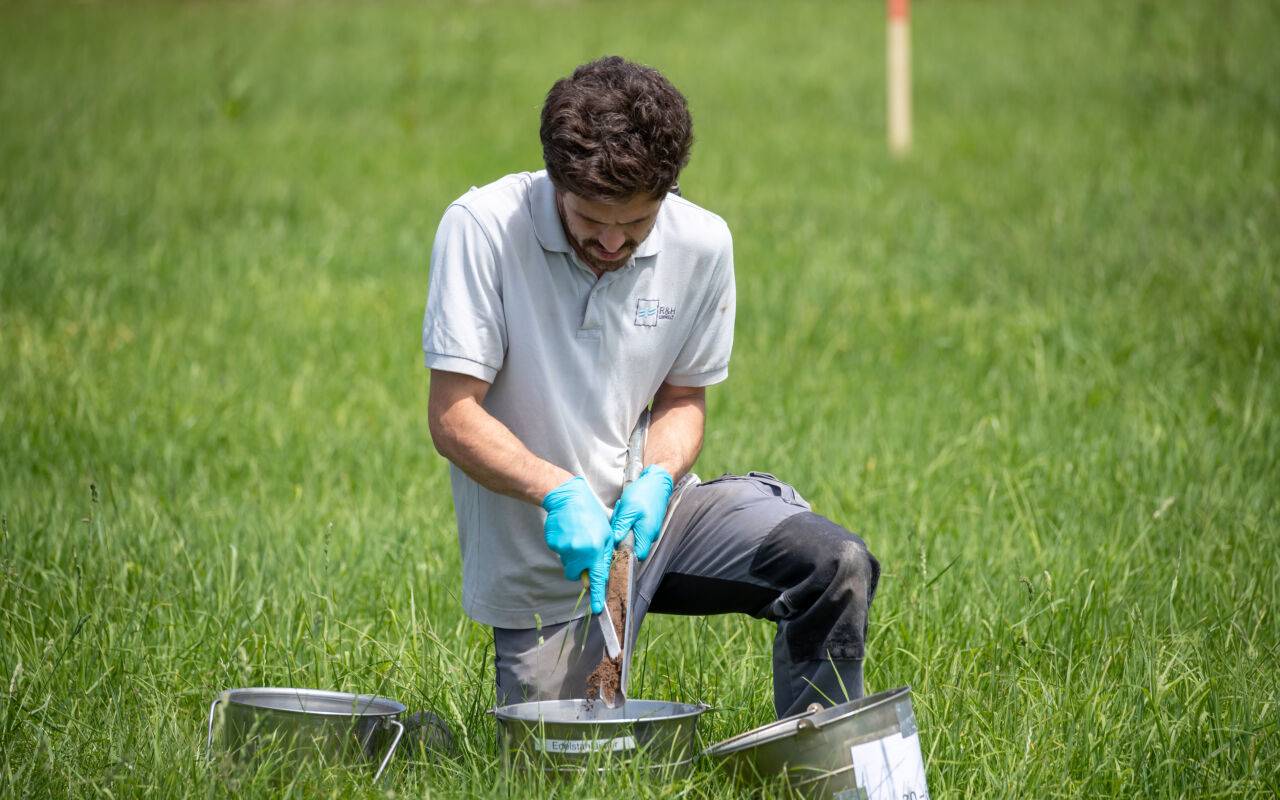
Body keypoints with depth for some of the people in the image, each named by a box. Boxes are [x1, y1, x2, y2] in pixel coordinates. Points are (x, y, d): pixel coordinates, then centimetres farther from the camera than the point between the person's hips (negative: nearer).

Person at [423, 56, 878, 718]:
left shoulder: (702, 244, -6)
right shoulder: (482, 229, -18)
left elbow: (683, 397, 6)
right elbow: (454, 417, -18)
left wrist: (658, 478, -15)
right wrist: (559, 492, -32)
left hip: (651, 512, 3)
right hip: (541, 563, -3)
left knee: (836, 565, -19)